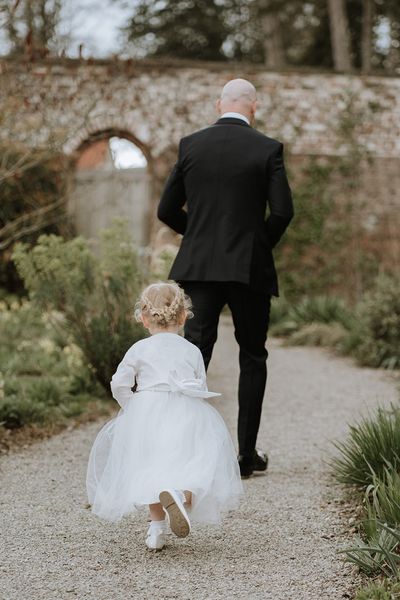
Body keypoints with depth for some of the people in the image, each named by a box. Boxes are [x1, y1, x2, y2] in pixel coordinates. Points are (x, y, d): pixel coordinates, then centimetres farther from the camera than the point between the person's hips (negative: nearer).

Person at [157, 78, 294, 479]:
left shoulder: (190, 145, 4)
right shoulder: (267, 149, -3)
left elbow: (167, 210, 4)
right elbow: (282, 211, -9)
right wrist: (262, 246, 10)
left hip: (199, 266, 2)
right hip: (250, 268, -1)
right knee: (252, 359, 11)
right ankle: (247, 454, 14)